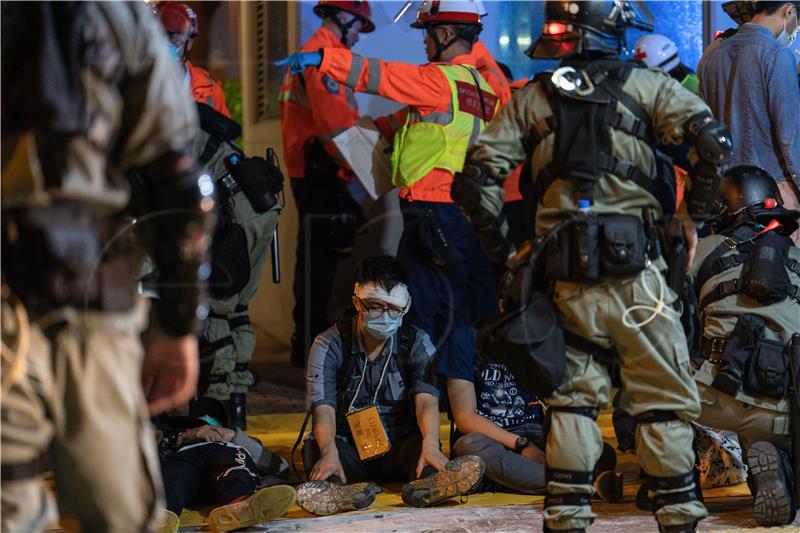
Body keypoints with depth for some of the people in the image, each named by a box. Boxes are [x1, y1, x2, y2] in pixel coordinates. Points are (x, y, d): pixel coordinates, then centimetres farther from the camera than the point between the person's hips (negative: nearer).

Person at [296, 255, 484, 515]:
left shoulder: (417, 343, 0)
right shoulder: (329, 345, -4)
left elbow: (426, 399, -16)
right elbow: (323, 408, -17)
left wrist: (430, 443, -39)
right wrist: (329, 453, -40)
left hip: (400, 445, 0)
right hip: (348, 447, 0)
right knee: (314, 447, -33)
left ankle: (430, 481, -67)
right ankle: (334, 486, -64)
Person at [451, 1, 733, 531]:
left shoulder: (531, 100, 9)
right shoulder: (645, 86, 1)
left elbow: (476, 179, 1)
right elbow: (714, 142, -9)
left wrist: (498, 245, 13)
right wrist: (693, 216, 3)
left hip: (569, 276, 3)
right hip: (636, 270, -3)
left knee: (574, 396, 12)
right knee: (664, 397, 5)